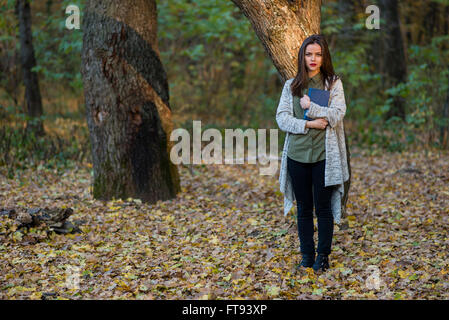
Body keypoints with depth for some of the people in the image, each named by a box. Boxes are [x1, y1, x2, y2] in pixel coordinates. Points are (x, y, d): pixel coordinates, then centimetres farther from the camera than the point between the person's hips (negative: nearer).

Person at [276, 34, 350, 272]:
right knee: (304, 207, 9)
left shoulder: (333, 83, 4)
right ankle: (306, 255, 18)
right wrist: (308, 124, -13)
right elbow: (282, 118, 0)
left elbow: (337, 114, -8)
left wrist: (311, 107, -14)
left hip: (324, 154, -2)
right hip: (297, 154, 2)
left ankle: (323, 255, 12)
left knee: (323, 206, 1)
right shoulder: (291, 85, 9)